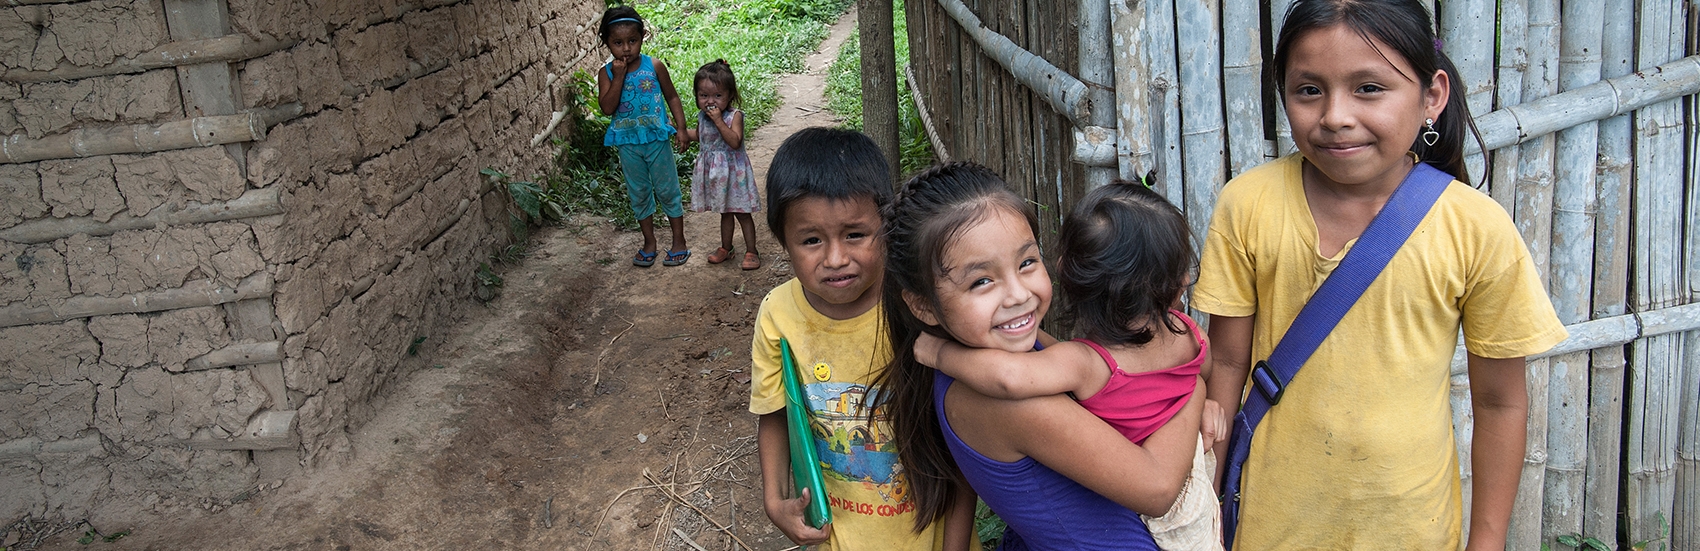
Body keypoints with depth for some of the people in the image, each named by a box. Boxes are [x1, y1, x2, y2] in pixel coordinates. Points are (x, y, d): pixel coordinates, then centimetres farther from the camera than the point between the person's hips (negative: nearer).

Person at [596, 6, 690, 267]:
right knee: (638, 194, 14)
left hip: (656, 140, -2)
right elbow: (607, 108, -16)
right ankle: (649, 241, 28)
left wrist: (681, 128, -5)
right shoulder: (607, 73, -5)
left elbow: (671, 97, 1)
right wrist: (619, 76, -22)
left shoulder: (654, 66, -8)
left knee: (667, 191, 7)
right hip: (628, 144, 2)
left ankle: (679, 241, 20)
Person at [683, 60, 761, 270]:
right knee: (725, 212, 20)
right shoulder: (702, 117, -1)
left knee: (742, 212, 4)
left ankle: (751, 252, 13)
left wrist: (718, 121, -34)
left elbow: (735, 141, -32)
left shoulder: (734, 116, -19)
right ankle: (725, 248, 33)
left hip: (733, 170, -6)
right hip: (713, 171, 6)